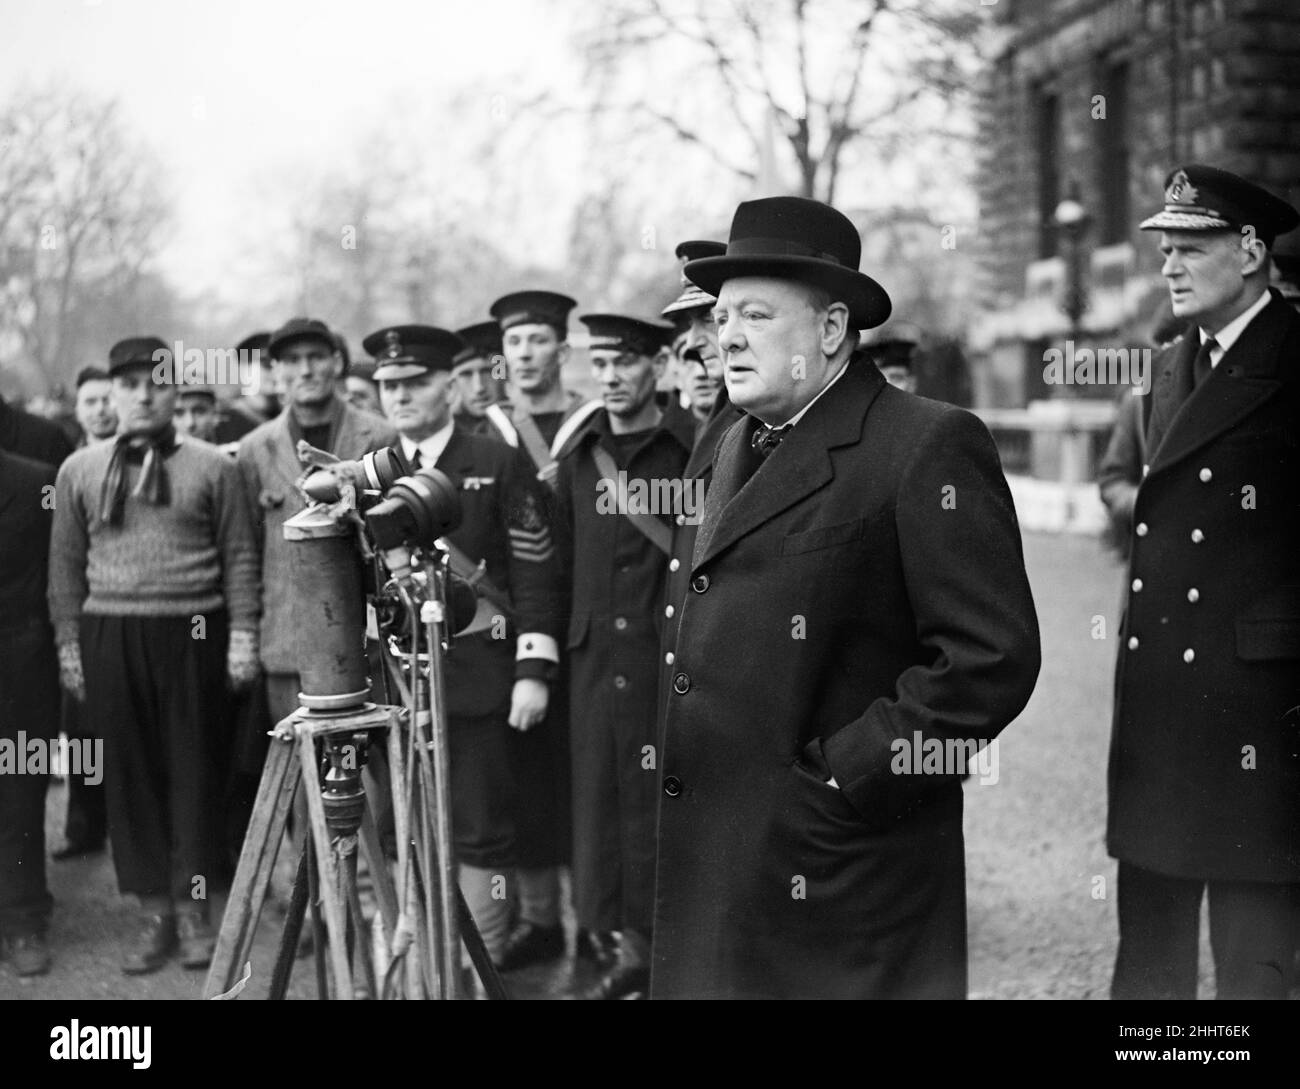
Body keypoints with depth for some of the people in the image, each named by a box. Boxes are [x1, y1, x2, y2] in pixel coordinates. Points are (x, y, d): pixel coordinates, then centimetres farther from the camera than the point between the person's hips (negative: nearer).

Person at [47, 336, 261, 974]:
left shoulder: (211, 467, 3)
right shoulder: (80, 470, 9)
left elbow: (239, 556, 3)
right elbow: (66, 563, 10)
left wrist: (241, 633, -2)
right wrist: (68, 641, 5)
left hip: (193, 634, -2)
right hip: (110, 635, 2)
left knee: (192, 771, 4)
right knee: (129, 774, 5)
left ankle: (192, 908, 15)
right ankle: (154, 914, 14)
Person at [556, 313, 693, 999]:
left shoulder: (692, 449, -4)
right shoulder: (578, 456, 11)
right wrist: (562, 648, 12)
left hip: (670, 658, -5)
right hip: (594, 660, 5)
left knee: (662, 806, -1)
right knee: (598, 804, 8)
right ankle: (624, 945, 21)